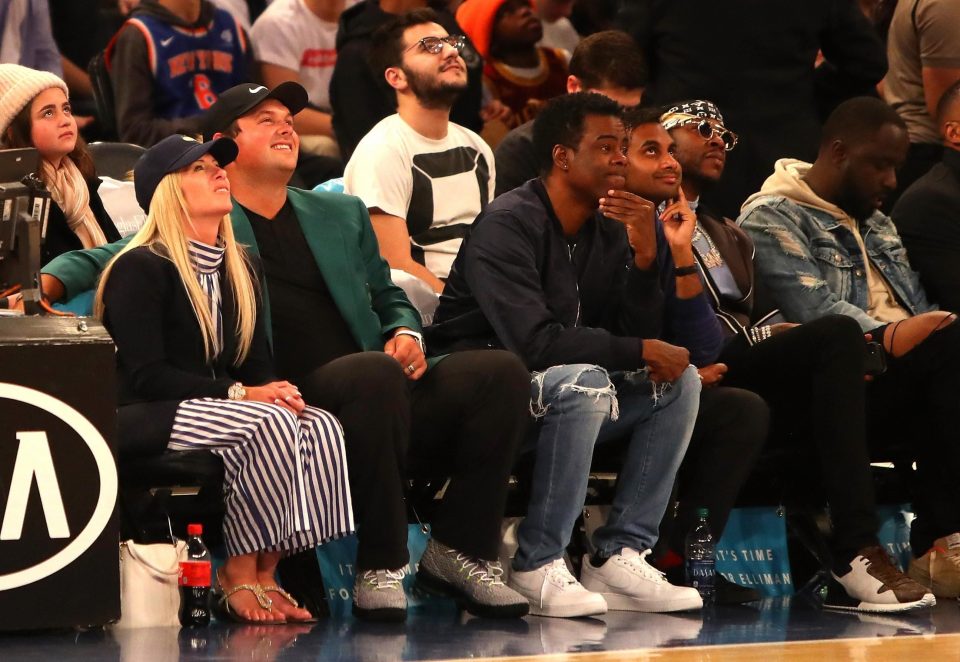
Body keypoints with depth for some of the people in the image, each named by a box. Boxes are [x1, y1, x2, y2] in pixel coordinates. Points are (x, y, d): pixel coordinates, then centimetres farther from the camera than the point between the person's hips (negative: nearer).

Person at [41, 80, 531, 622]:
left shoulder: (343, 214, 28)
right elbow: (102, 261, 11)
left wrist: (405, 333, 10)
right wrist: (46, 282, -11)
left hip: (387, 397, 5)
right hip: (295, 403, -5)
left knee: (500, 369, -19)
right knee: (375, 372, -38)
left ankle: (459, 552, -11)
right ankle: (381, 567, -28)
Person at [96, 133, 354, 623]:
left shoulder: (238, 270, 18)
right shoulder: (140, 269, -7)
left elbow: (256, 364, 14)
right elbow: (146, 375, -16)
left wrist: (277, 391, -11)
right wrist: (238, 394, -22)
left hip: (213, 408, 7)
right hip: (143, 419, -7)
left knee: (320, 427, -21)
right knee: (269, 424, -32)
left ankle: (264, 572, -20)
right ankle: (238, 575, -21)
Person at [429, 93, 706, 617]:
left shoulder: (608, 232, 7)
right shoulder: (509, 224, -17)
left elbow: (640, 335, 2)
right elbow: (533, 342, -28)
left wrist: (644, 256, -13)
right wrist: (639, 352, -21)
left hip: (561, 400, 8)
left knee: (679, 380, -7)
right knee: (584, 381, -34)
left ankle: (620, 556, -11)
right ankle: (536, 567, -25)